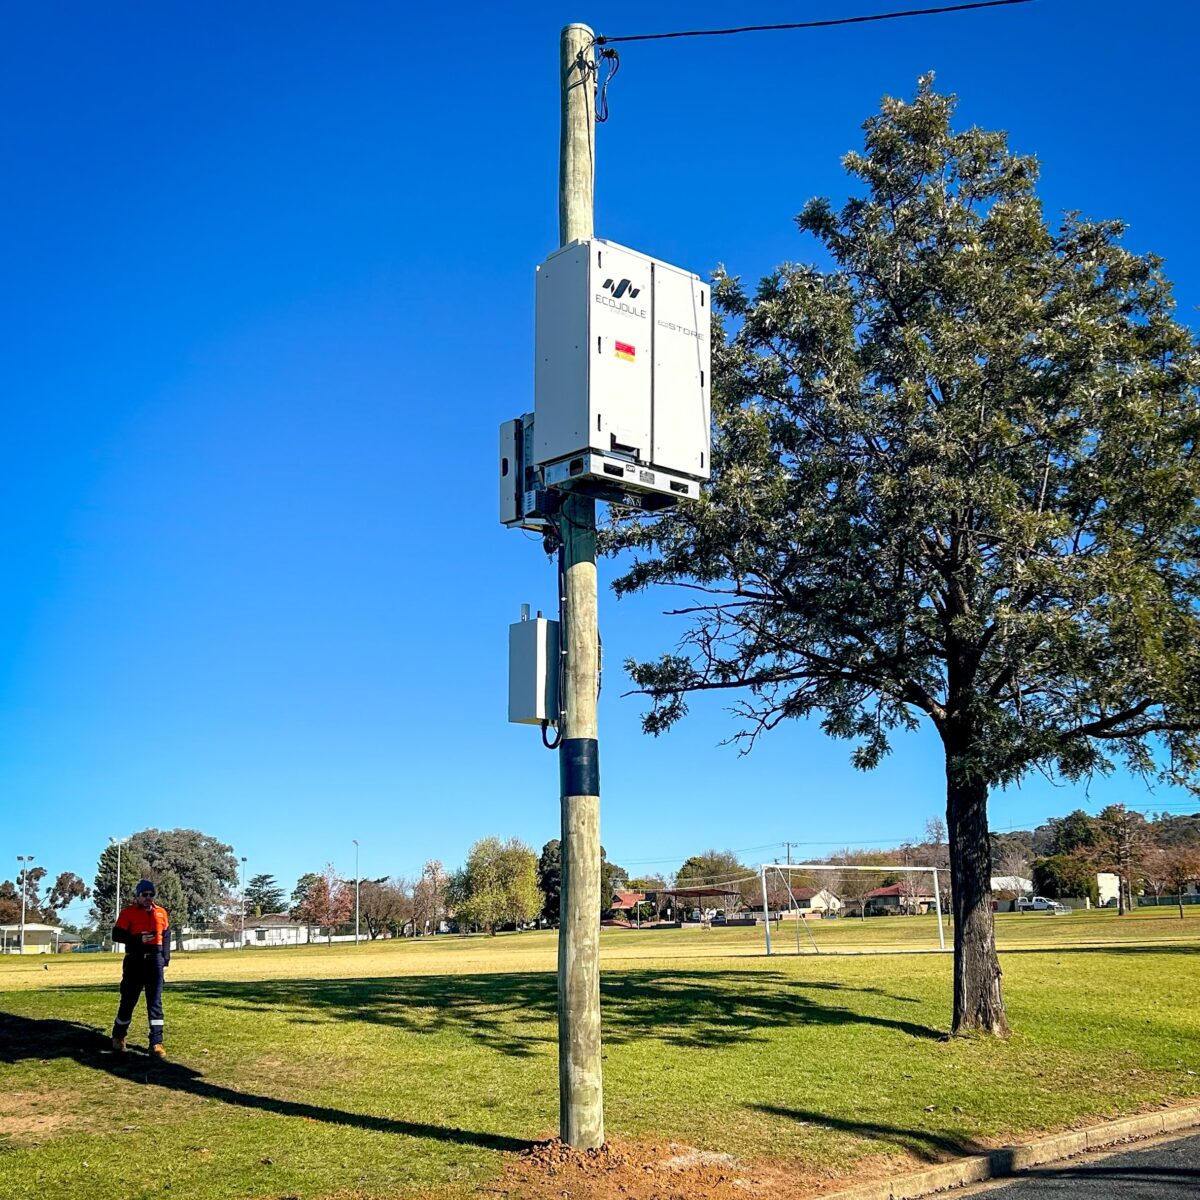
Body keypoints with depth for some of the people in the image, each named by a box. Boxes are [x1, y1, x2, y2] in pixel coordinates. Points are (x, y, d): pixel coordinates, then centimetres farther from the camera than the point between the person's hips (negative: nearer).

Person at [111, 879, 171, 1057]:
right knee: (129, 999, 5)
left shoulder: (161, 913, 10)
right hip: (135, 960, -3)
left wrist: (165, 957, 8)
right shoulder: (128, 912, -2)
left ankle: (156, 1042, -1)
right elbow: (117, 935, -9)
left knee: (155, 1001, -1)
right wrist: (138, 939, -20)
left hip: (155, 960, 3)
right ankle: (118, 1037, 26)